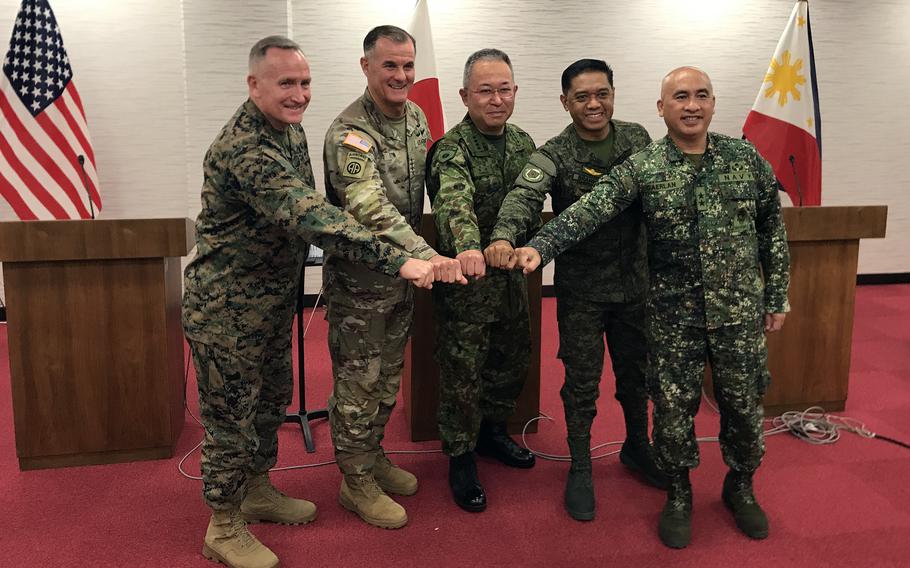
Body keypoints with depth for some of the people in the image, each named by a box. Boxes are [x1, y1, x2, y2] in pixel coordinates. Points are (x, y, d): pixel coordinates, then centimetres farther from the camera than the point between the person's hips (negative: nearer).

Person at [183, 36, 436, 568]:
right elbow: (313, 218, -38)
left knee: (272, 400, 21)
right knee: (231, 415, 6)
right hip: (227, 308, -9)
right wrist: (399, 261, -41)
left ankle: (258, 491, 42)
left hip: (274, 300, 9)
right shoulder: (244, 149, -28)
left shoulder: (289, 127, 4)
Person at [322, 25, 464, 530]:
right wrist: (425, 255, -48)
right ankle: (356, 479, 23)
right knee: (358, 382, 5)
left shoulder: (416, 117, 5)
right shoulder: (349, 133, -21)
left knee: (388, 376, 20)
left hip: (402, 273, 8)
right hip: (358, 278, -7)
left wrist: (418, 258, 10)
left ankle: (373, 456, 39)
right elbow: (370, 207, -36)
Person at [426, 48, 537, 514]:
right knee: (462, 375, 4)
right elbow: (454, 201, -38)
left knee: (513, 364, 20)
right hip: (465, 282, -7)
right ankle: (461, 457, 23)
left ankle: (492, 431, 43)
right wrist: (467, 247, -57)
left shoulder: (523, 143, 6)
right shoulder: (451, 150, -18)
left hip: (511, 277, 7)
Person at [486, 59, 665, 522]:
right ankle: (580, 468, 24)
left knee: (636, 371, 18)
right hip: (582, 288, -3)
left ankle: (637, 446, 42)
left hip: (635, 281, 4)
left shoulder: (637, 139, 1)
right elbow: (524, 196, -30)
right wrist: (504, 237, -50)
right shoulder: (554, 155, -12)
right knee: (582, 381, 5)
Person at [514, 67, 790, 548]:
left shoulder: (745, 158, 1)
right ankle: (678, 494, 31)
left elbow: (772, 230, 8)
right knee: (674, 408, 7)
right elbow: (589, 210, -19)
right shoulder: (641, 168, -6)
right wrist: (541, 246, -34)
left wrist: (776, 296, 8)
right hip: (674, 315, -1)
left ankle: (740, 486, 39)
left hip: (740, 312, 2)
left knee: (743, 404, 13)